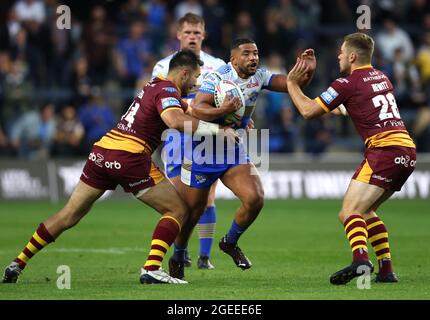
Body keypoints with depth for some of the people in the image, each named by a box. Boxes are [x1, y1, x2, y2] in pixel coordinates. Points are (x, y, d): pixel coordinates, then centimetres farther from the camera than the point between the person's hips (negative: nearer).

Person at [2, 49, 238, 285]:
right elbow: (176, 121, -27)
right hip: (129, 157, -8)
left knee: (68, 216, 16)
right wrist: (216, 129, -18)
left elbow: (182, 110, 37)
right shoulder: (167, 90, -6)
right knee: (178, 210, 2)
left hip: (101, 151, 9)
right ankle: (152, 269, -12)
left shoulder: (155, 85, 22)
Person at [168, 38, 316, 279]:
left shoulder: (259, 77, -2)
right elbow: (197, 109, -29)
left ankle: (230, 243, 10)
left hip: (235, 151, 5)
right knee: (191, 212, 4)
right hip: (203, 151, -5)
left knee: (256, 198, -15)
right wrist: (224, 111, -46)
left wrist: (307, 71, -25)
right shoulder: (218, 77, -18)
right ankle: (177, 260, 29)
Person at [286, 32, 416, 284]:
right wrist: (343, 109, 39)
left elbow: (308, 111, 0)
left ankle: (361, 259, -40)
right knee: (366, 211, 21)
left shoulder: (348, 83, -3)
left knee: (350, 212, -14)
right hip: (408, 151, 8)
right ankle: (386, 270, 13)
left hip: (384, 149, -8)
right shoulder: (382, 78, 20)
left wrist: (292, 83, 13)